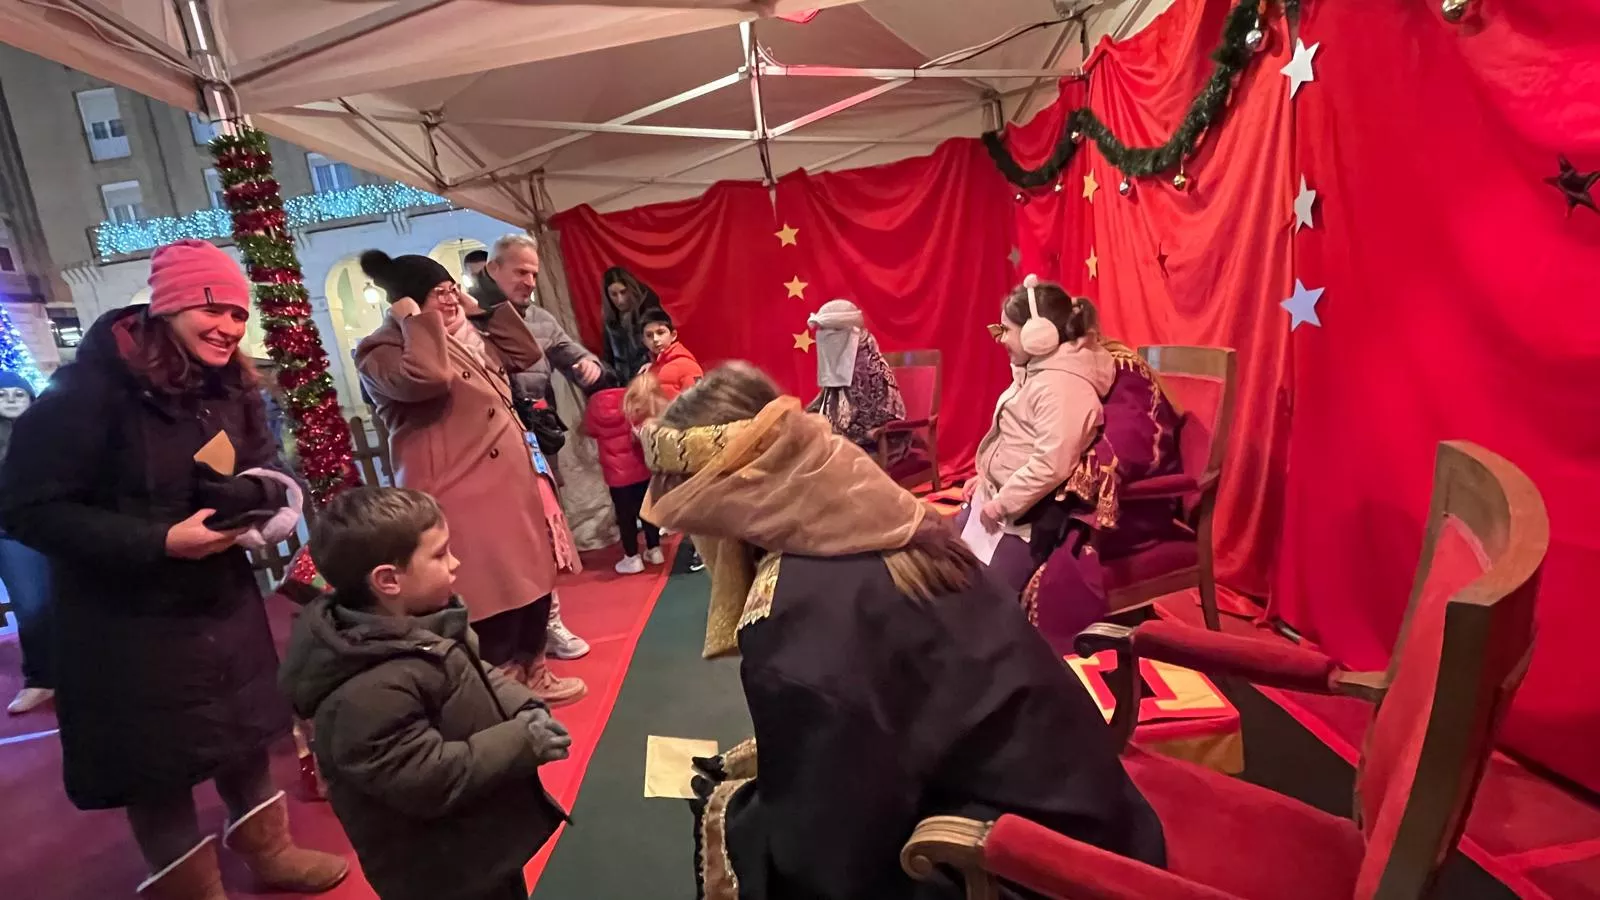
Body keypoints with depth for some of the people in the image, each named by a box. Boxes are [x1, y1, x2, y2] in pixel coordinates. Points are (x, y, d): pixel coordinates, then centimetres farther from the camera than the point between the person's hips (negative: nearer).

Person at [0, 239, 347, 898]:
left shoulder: (231, 389, 0)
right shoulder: (92, 390, -20)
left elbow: (259, 468, 11)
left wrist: (262, 505, -12)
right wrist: (158, 542, -28)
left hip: (226, 601, 6)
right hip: (129, 622, -6)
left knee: (246, 731, 20)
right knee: (156, 761, 11)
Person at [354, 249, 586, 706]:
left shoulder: (469, 336, 17)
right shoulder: (381, 354, -9)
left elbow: (525, 354, 20)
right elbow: (427, 377, -30)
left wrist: (482, 309, 14)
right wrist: (416, 320, -16)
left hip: (509, 485, 9)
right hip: (460, 499, -9)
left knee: (530, 583, 17)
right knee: (489, 601, -4)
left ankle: (531, 674, 35)